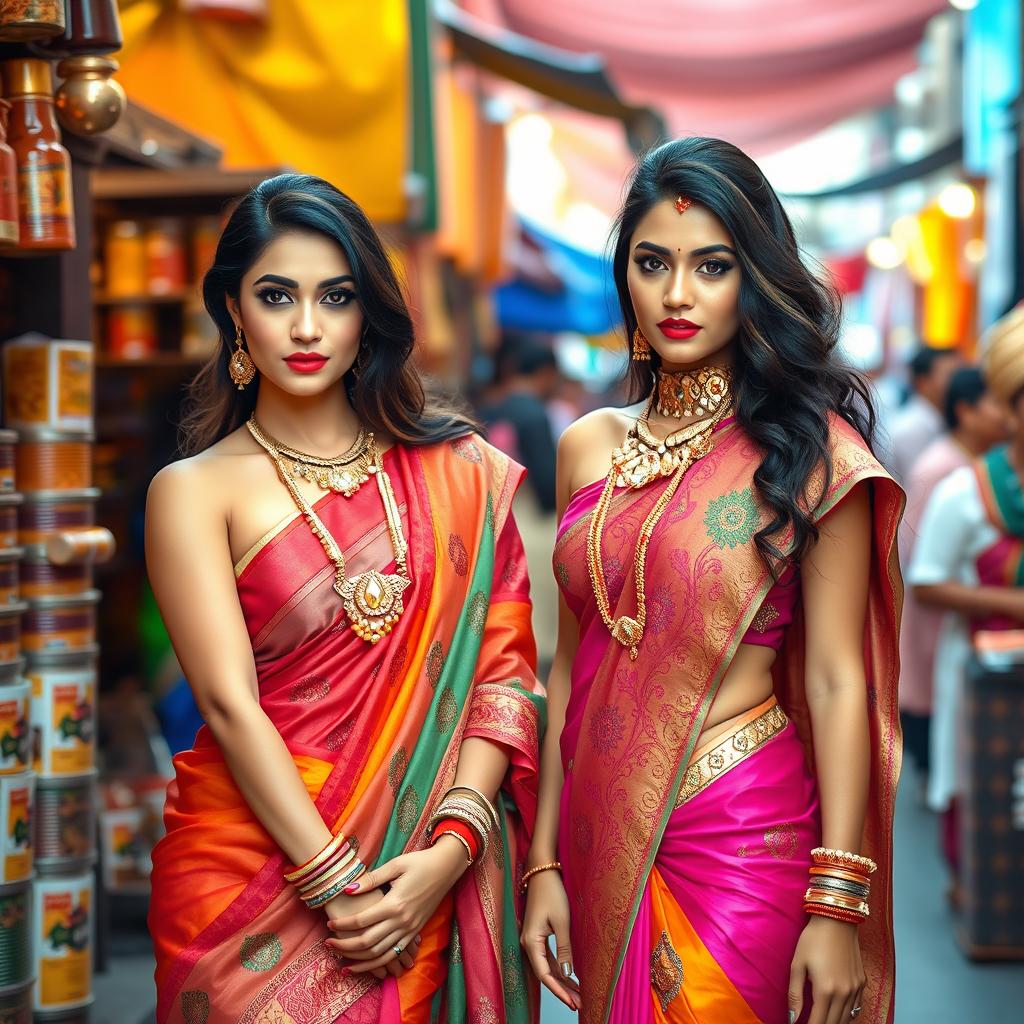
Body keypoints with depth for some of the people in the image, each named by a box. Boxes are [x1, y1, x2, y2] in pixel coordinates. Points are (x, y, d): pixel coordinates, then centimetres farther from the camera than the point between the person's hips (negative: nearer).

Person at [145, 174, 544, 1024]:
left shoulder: (459, 474, 4)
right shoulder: (195, 491, -3)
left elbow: (504, 668, -2)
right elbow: (229, 702, -11)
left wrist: (450, 848, -14)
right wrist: (336, 886, -18)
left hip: (422, 881, 2)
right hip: (254, 871, -2)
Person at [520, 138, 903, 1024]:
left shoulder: (809, 450, -7)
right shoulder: (587, 448, 6)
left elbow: (836, 683, -10)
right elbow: (571, 666, 9)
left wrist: (836, 907, -13)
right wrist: (544, 863, 6)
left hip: (742, 841, -4)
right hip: (604, 838, 5)